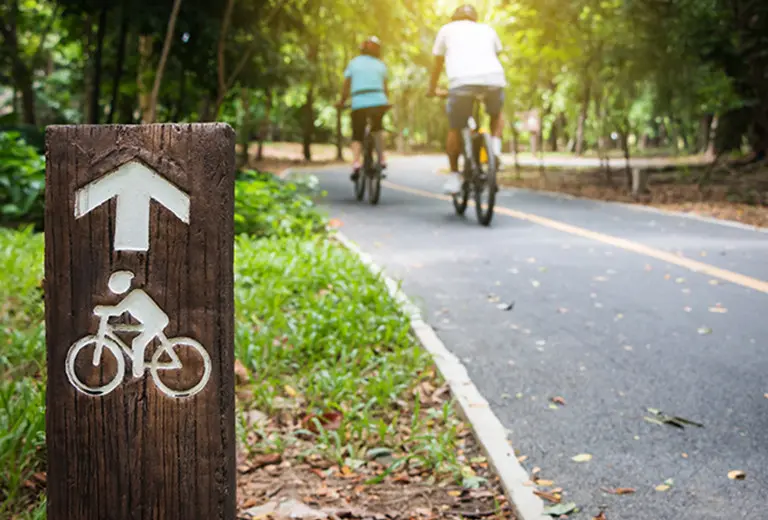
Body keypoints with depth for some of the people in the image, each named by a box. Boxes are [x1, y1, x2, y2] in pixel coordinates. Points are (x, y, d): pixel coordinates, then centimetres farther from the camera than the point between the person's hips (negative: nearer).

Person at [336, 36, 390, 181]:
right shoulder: (380, 65, 16)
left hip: (359, 104, -1)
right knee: (377, 128, 29)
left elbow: (346, 88, 8)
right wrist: (387, 102, 31)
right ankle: (381, 158, 16)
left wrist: (341, 102, 22)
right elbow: (385, 89, 15)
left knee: (357, 137, 9)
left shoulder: (353, 63, 12)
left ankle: (356, 162, -16)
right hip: (379, 103, 1)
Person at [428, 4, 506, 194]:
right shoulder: (487, 29, 30)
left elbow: (438, 65, 30)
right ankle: (495, 146, 5)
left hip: (462, 81, -2)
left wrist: (432, 90, 44)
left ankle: (454, 176, 12)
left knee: (455, 129, 16)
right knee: (496, 115, 30)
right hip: (493, 78, 2)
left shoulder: (447, 29, 25)